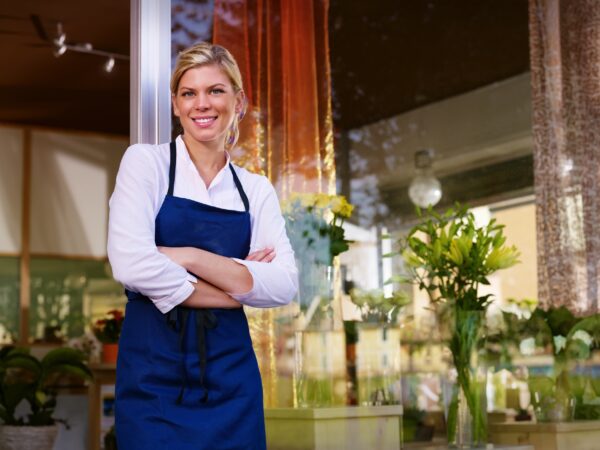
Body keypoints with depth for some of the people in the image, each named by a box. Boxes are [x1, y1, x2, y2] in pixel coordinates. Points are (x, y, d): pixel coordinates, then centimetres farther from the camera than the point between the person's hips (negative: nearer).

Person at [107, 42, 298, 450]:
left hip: (230, 377, 3)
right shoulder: (145, 162, -2)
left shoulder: (257, 190, 6)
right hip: (154, 374, -3)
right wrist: (238, 285, -9)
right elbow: (132, 264, -17)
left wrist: (190, 257, -16)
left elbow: (284, 286, -6)